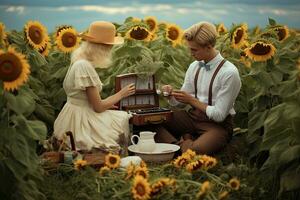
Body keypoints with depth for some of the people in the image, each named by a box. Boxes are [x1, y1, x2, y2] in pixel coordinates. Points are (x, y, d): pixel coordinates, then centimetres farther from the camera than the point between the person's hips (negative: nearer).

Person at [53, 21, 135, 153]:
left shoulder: (81, 61, 7)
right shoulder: (84, 66, -22)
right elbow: (98, 107, -18)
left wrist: (107, 104, 14)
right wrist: (121, 94, -6)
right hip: (80, 121, -9)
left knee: (123, 116, 12)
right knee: (125, 120, -2)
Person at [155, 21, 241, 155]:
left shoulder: (229, 73, -16)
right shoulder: (194, 66, 5)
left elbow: (219, 115, -15)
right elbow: (181, 101, 12)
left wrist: (192, 100, -14)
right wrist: (171, 94, -9)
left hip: (217, 125, -6)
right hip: (192, 117, 6)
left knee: (195, 151, -38)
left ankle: (184, 142, -10)